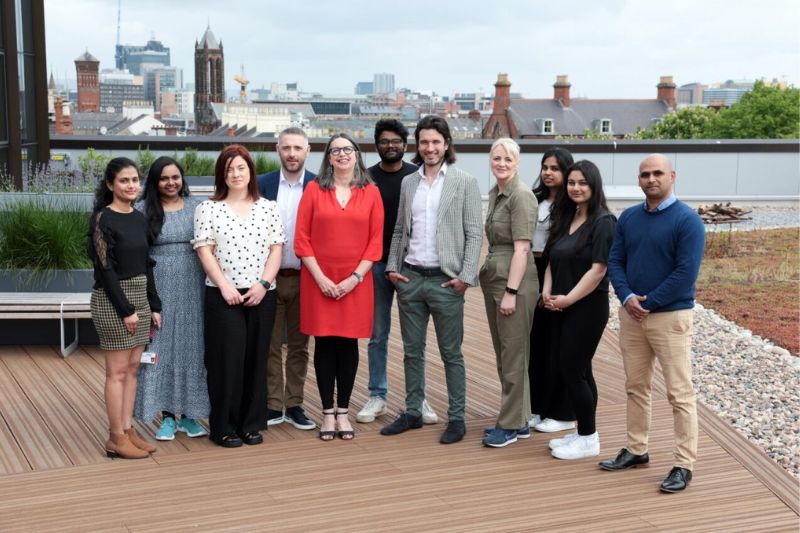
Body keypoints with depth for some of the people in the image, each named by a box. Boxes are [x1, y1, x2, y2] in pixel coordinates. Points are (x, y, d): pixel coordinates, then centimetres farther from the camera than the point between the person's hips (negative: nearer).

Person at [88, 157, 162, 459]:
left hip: (140, 297, 7)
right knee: (117, 371, -2)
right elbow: (105, 268, -14)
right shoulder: (103, 219, -10)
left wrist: (154, 305, 9)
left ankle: (128, 429, 15)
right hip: (112, 300, -7)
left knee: (132, 369, 9)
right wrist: (125, 309, -16)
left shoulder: (139, 218, 10)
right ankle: (116, 438, 5)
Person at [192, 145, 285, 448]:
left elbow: (276, 249, 5)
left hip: (262, 295, 2)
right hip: (223, 295, -2)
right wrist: (225, 286, -11)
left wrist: (263, 283, -8)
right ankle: (224, 427, 7)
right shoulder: (208, 209, 4)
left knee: (256, 358, 6)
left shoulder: (268, 208, 10)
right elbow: (204, 251, -2)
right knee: (227, 359, -3)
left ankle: (252, 424, 16)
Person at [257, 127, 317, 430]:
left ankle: (294, 405, 19)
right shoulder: (263, 185, 2)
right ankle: (273, 405, 15)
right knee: (270, 345, 6)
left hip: (305, 278, 0)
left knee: (299, 346, 9)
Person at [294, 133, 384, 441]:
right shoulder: (314, 190, 2)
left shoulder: (371, 193, 3)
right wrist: (320, 278, -9)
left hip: (356, 282, 1)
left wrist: (355, 277, -8)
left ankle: (343, 412, 15)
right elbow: (301, 239, -1)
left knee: (348, 344, 5)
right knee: (324, 344, 4)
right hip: (319, 281, 0)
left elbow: (376, 240, 1)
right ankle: (327, 412, 13)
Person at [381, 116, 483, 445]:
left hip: (445, 280, -4)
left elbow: (474, 233, -5)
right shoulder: (408, 183, 11)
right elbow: (399, 231, 14)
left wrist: (466, 276, -12)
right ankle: (413, 412, 22)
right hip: (409, 278, 4)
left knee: (451, 353, 3)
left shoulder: (465, 183, -2)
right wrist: (392, 267, 3)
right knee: (412, 352, 11)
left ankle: (456, 418, 11)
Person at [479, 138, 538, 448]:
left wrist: (511, 292, -20)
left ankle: (510, 425, 7)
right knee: (503, 355, 13)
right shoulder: (495, 193, 13)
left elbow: (521, 248, -17)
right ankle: (519, 421, 22)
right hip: (493, 279, 9)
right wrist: (487, 273, 16)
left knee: (513, 356, -1)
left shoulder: (521, 196, -13)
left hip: (514, 283, -9)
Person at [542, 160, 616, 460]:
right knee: (577, 371, 12)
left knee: (572, 371, -5)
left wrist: (568, 298, -17)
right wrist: (547, 291, -3)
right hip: (561, 308, 7)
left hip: (587, 308, -7)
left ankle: (589, 440, 7)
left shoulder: (603, 222, -11)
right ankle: (583, 433, 22)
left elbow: (598, 269, -17)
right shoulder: (566, 219, 12)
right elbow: (552, 260, 13)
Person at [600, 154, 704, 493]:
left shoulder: (687, 220, -10)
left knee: (679, 393, -3)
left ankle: (684, 465, 3)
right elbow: (615, 261, 7)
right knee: (635, 386, 14)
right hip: (631, 314, 6)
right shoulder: (628, 218, 8)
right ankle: (636, 450, 27)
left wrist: (647, 304, -15)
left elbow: (686, 274, -16)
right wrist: (627, 297, -11)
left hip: (670, 316, -6)